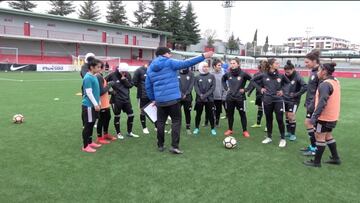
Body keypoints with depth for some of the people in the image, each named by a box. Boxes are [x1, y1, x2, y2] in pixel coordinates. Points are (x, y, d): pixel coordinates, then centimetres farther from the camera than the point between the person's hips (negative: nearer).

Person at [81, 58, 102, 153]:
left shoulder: (94, 76, 10)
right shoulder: (88, 78, -17)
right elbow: (89, 93, -19)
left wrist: (98, 103, 18)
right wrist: (96, 104, -16)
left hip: (93, 105, 9)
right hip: (88, 105, -9)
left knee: (91, 124, 17)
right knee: (87, 125, -1)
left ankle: (90, 142, 29)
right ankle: (85, 146, 9)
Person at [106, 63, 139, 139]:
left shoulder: (128, 75, 1)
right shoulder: (112, 75, -11)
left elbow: (130, 85, -1)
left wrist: (124, 80, -15)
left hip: (126, 99, 5)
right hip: (116, 99, -4)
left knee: (131, 115, 7)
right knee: (117, 116, 7)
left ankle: (129, 132, 23)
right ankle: (118, 133, 23)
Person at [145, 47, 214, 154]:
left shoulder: (150, 68, 11)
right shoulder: (170, 63, -4)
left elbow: (148, 86, 12)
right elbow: (186, 63, -12)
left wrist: (153, 99, 21)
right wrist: (203, 56, -11)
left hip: (160, 100, 5)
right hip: (173, 99, -5)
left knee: (160, 122, 14)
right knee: (176, 121, 4)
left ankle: (160, 145, 21)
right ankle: (174, 146, -2)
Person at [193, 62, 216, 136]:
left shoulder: (212, 76, 5)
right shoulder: (197, 77, 5)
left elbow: (213, 87, -3)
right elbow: (196, 87, -3)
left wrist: (205, 95, -13)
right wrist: (200, 95, -18)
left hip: (209, 99, 0)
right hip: (199, 99, 0)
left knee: (210, 114, 3)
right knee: (198, 114, 7)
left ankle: (213, 129, 14)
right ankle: (196, 128, 20)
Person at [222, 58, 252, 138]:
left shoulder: (243, 74, -11)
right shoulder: (228, 74, 0)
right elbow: (223, 80, 22)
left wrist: (246, 89, -8)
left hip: (240, 97, -3)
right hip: (230, 97, 4)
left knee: (242, 114, 5)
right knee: (230, 114, 12)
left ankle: (245, 131, 15)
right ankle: (230, 130, 26)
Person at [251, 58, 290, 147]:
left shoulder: (280, 75, 0)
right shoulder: (264, 75, -4)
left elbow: (288, 83, 17)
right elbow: (253, 80, 8)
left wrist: (283, 90, 6)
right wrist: (260, 88, 1)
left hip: (278, 100, 0)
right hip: (267, 101, 0)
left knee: (280, 120, -1)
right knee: (269, 119, 12)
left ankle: (283, 139, 14)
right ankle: (269, 137, 28)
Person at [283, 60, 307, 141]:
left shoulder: (297, 77, -16)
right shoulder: (285, 76, 0)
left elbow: (305, 86, -25)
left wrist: (296, 94, -20)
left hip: (293, 100, -6)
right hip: (285, 99, 6)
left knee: (291, 116, -8)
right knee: (286, 115, 11)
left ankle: (293, 134, 6)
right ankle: (288, 132, 25)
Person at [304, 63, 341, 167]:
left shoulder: (325, 84, -21)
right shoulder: (335, 81, 9)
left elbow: (322, 102, -26)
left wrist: (314, 116, -24)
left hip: (324, 117, -9)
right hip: (332, 116, 9)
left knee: (320, 137, 1)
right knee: (328, 136, 21)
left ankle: (317, 161, 11)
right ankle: (335, 158, 30)